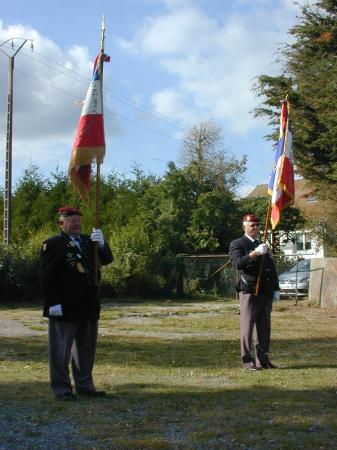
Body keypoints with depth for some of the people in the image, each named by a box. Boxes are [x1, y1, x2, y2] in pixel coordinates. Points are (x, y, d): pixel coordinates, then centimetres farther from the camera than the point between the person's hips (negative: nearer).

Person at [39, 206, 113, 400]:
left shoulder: (88, 241, 13)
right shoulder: (53, 244, -6)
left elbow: (107, 259, 5)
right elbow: (47, 277, -12)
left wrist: (101, 244, -15)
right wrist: (53, 303, -19)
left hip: (89, 307, 7)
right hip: (64, 308, -7)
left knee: (87, 347, 15)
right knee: (61, 350, 2)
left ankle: (85, 384, 26)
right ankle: (61, 388, 11)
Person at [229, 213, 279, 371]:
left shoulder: (262, 244, 22)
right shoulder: (237, 244, 0)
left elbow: (271, 267, 27)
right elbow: (238, 263, -19)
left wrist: (275, 287, 21)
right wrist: (256, 253, -27)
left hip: (266, 292, 7)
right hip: (249, 292, -7)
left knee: (264, 328, 9)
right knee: (247, 327, -5)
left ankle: (262, 358, 15)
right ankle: (247, 360, -1)